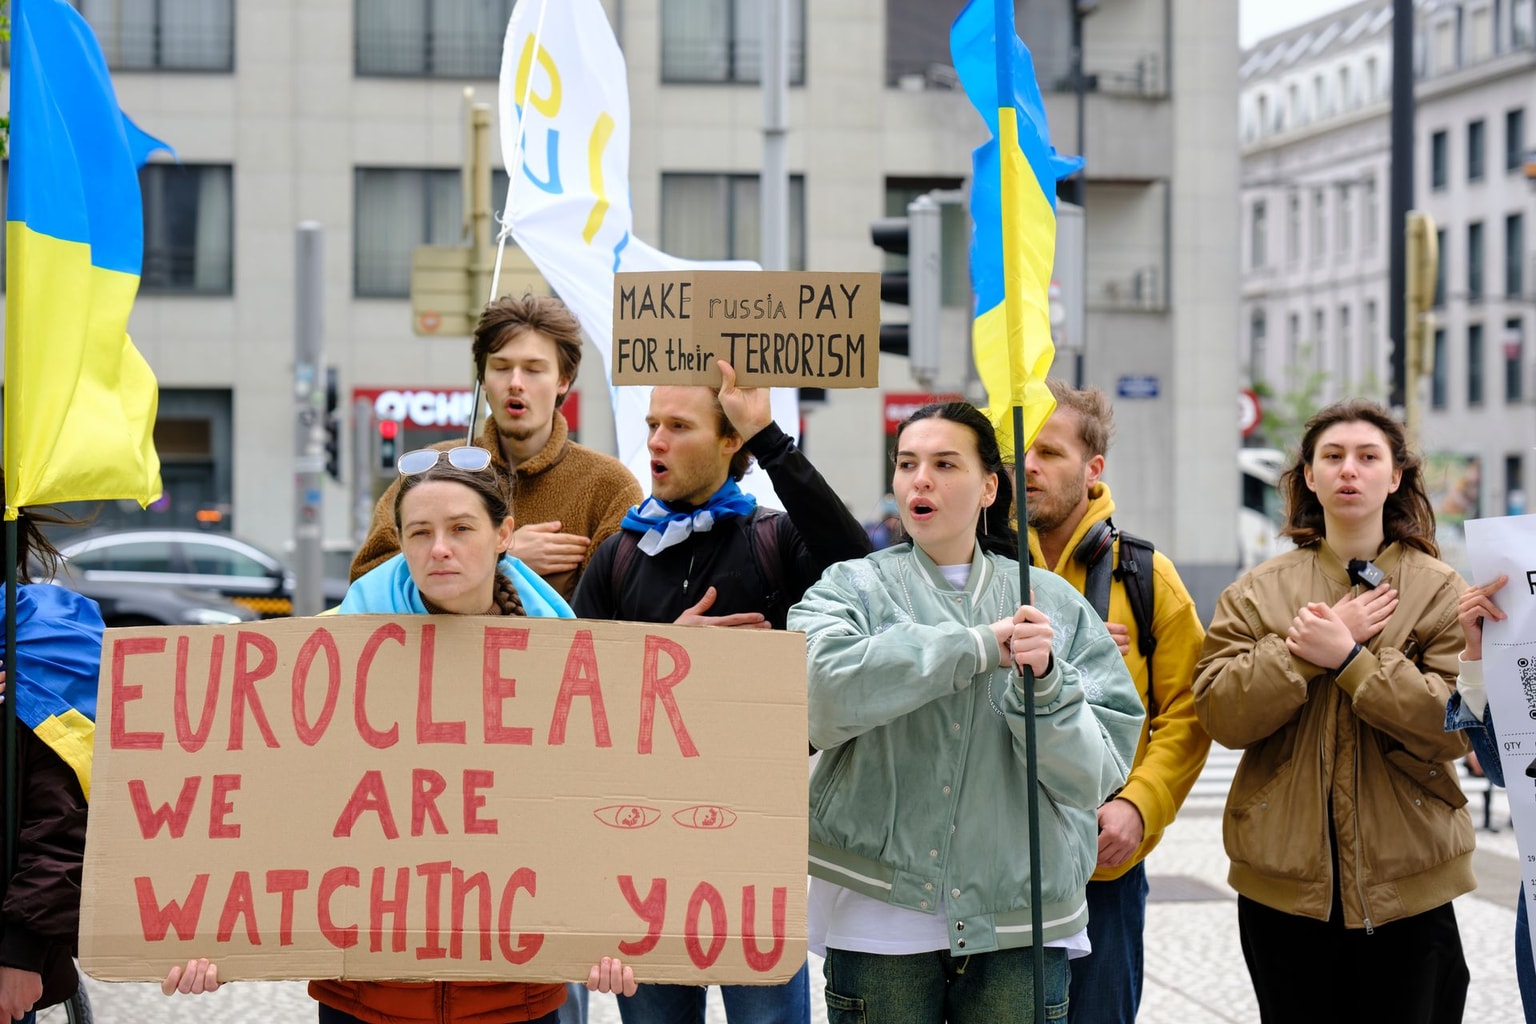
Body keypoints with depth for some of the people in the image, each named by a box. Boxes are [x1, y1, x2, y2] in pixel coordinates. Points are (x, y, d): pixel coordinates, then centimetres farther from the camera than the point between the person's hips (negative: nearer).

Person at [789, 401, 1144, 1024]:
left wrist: (1044, 683, -17)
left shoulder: (1056, 604, 6)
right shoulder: (852, 589, 3)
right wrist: (979, 647, -19)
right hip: (880, 914, -1)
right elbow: (818, 692, -19)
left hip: (1020, 924, 1)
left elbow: (1096, 774, 1)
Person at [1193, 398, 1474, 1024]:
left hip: (1407, 882, -1)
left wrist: (1349, 658, -17)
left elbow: (1456, 726, -11)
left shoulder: (1442, 591, 1)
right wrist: (1305, 650, -15)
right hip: (1284, 882, 2)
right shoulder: (1258, 592, 6)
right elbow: (1221, 714, -6)